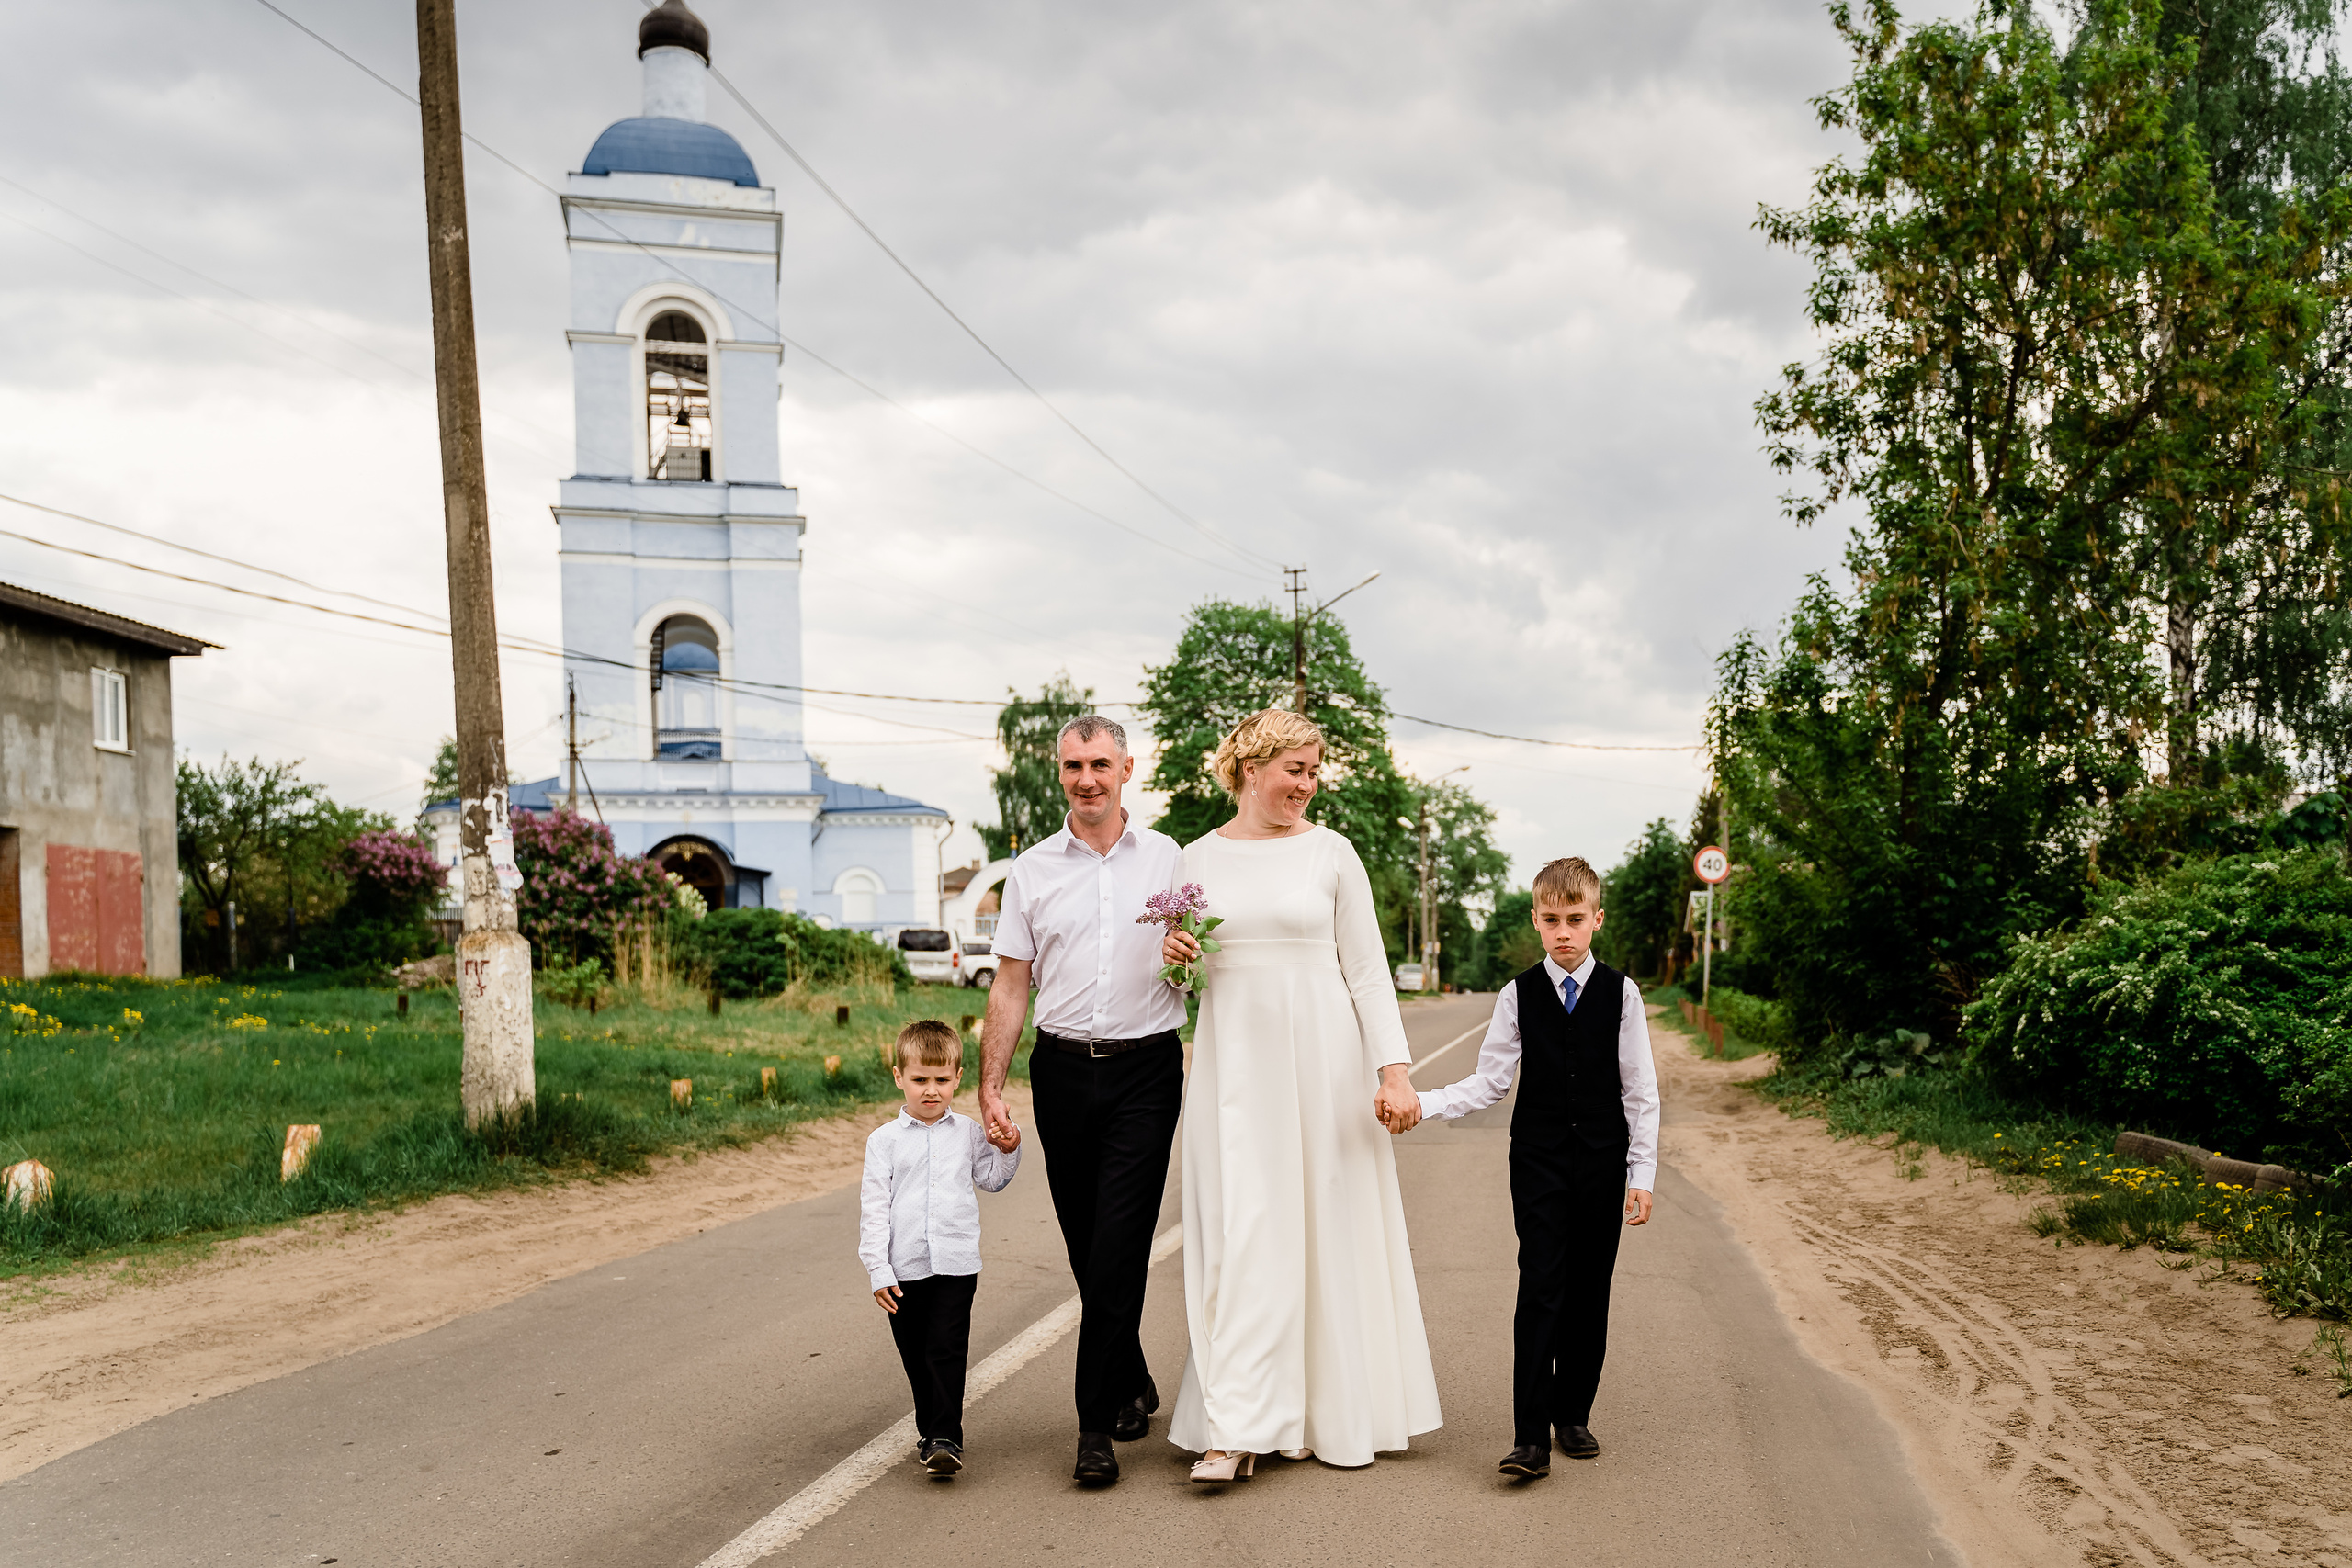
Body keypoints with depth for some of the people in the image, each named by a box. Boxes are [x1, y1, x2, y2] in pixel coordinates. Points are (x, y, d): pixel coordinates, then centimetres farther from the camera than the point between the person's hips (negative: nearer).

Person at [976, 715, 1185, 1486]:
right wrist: (990, 1089, 0)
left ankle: (1098, 1424, 1)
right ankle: (1133, 1387, 30)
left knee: (1119, 1247, -8)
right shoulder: (1032, 870, 7)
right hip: (1063, 1072, 2)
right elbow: (1010, 988, 7)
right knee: (1087, 1247, 9)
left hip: (1146, 1070, -2)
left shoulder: (1168, 859, 5)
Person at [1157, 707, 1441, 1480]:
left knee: (1328, 1227, 5)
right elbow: (1179, 976, 16)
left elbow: (1367, 969, 1)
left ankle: (1332, 1412, 21)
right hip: (1234, 1061, 1)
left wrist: (1393, 1069, -8)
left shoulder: (1330, 852, 2)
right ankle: (1238, 1428, 2)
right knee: (1241, 1233, -3)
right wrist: (1172, 955, -7)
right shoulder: (1198, 859, 7)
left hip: (1322, 1058, -1)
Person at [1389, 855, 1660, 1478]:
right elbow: (1489, 1082, 1)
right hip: (1539, 1162, -1)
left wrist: (1642, 1174, -3)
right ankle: (1531, 1437, -6)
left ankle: (1573, 1415, 22)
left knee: (1589, 1292, 7)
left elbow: (1640, 1092, 1)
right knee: (1540, 1290, -6)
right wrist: (1423, 1102, -14)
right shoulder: (1519, 995, 0)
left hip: (1603, 1163, 1)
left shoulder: (1621, 993, -1)